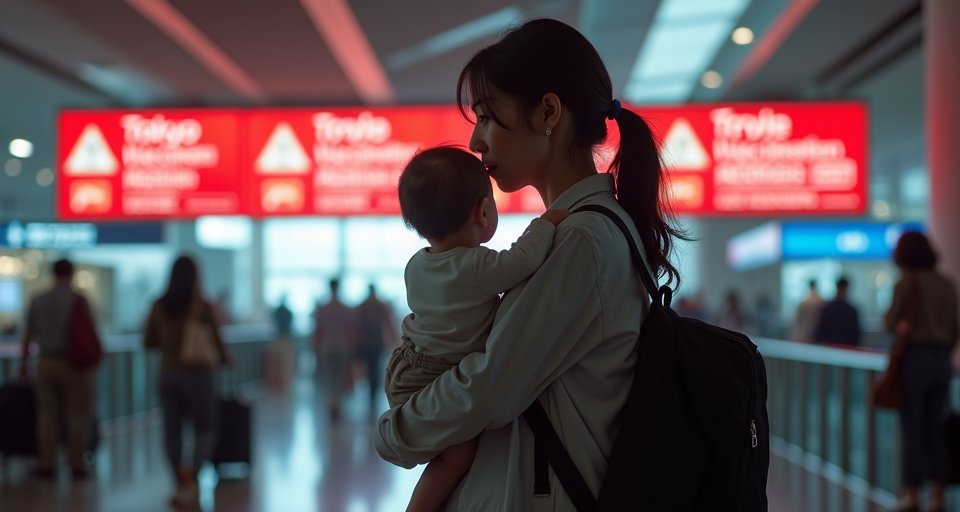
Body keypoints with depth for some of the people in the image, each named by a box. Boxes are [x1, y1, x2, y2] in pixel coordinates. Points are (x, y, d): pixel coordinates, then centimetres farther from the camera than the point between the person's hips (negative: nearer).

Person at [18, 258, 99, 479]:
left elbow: (27, 336, 10)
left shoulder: (38, 301, 5)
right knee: (78, 414, 2)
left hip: (46, 362, 4)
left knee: (47, 414, 9)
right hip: (74, 363, -4)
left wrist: (23, 363, 21)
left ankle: (47, 464, 9)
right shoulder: (78, 300, -7)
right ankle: (77, 465, 3)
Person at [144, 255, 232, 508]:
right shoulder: (203, 307, -11)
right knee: (205, 430, 7)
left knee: (172, 431, 8)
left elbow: (148, 343, 6)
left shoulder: (159, 306, 0)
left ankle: (181, 484, 6)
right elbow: (217, 342, -7)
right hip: (197, 374, -3)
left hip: (167, 375, 3)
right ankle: (192, 473, -18)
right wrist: (226, 359, 14)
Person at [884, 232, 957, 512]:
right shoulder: (946, 284, 9)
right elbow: (953, 329, 10)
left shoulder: (907, 283, -8)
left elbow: (890, 322, -5)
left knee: (911, 429, -1)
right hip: (941, 358, 5)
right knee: (935, 430, 9)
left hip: (915, 356, -5)